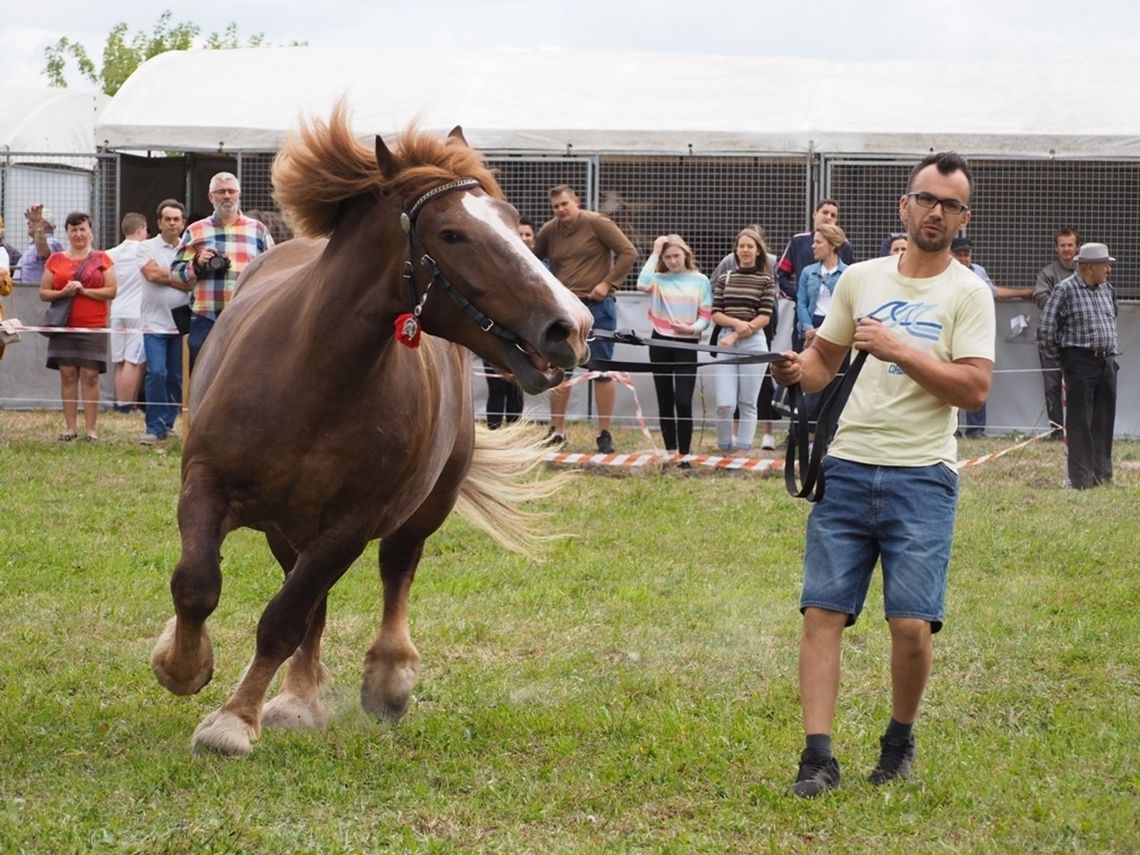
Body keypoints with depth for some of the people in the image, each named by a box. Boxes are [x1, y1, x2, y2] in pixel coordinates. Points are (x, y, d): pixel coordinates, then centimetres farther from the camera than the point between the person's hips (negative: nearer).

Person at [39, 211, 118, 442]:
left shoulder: (101, 259, 6)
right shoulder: (56, 260, 11)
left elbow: (112, 291, 0)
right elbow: (43, 293, 9)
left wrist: (84, 290, -12)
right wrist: (63, 293, -10)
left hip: (93, 327, -2)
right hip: (64, 327, 2)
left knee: (90, 376, -5)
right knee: (67, 376, 1)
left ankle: (91, 428, -3)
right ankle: (70, 427, 4)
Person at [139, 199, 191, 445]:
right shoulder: (147, 248, 4)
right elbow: (151, 273, -12)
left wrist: (166, 276, -6)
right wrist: (181, 279, -5)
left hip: (181, 322, 3)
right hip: (155, 323, -3)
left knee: (176, 377, 5)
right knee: (156, 373, -11)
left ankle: (166, 424, 15)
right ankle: (155, 427, -8)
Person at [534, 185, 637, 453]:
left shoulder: (597, 224, -6)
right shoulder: (549, 231, 7)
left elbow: (628, 252, -8)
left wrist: (608, 283, -13)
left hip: (596, 305, -4)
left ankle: (605, 434, 4)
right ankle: (557, 431, 13)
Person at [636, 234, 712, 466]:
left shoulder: (700, 281, 3)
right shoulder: (659, 279, 2)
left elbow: (706, 316, 2)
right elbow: (642, 284, -22)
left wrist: (692, 328, -19)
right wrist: (654, 253, -12)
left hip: (687, 345, -2)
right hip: (660, 343, 2)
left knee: (683, 401, -9)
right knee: (665, 401, 8)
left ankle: (684, 454, -5)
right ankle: (670, 452, 17)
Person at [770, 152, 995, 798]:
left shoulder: (967, 293, 1)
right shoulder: (861, 279, 13)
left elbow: (975, 388, -10)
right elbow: (826, 359, 23)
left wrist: (899, 350, -17)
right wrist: (799, 370, 0)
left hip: (922, 477, -3)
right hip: (848, 468, 3)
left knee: (913, 625, -8)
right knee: (823, 611, -6)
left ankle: (900, 741, 16)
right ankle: (819, 757, -6)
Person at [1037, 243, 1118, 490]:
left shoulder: (1107, 289, 13)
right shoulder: (1065, 290, -8)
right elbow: (1046, 328, -8)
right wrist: (1060, 357, -1)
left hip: (1107, 362, 6)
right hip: (1080, 361, -6)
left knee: (1104, 422, 8)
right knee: (1081, 422, -5)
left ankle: (1103, 476, 14)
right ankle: (1081, 479, -3)